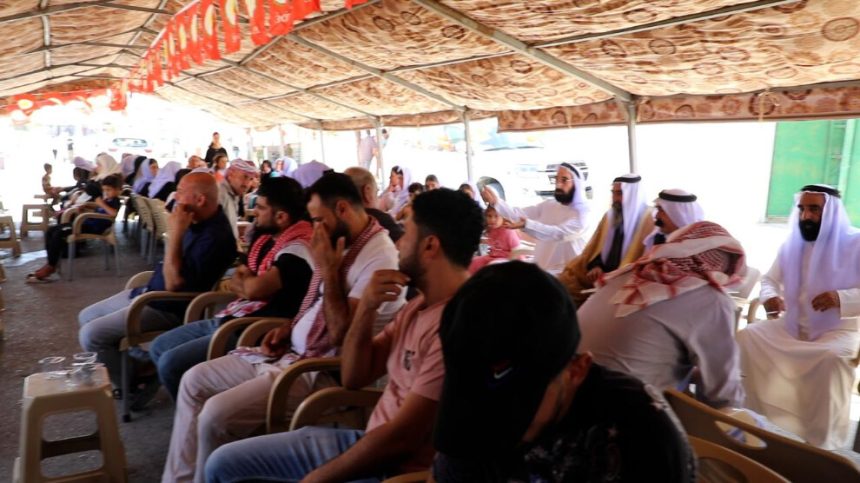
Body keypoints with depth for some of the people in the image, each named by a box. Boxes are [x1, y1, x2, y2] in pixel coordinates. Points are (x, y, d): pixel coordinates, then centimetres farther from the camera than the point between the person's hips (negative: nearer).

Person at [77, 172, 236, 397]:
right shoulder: (197, 220, 3)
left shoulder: (215, 237, -27)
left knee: (90, 335, -14)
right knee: (86, 317, 17)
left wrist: (175, 234, -28)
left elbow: (173, 283, -28)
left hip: (169, 308, -10)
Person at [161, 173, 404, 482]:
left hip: (323, 370, -10)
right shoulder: (340, 243, 9)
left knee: (216, 414, -21)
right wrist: (289, 327, 7)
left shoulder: (380, 258, -20)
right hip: (291, 351, 10)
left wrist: (329, 270, -22)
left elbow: (340, 334, -24)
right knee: (194, 381, 10)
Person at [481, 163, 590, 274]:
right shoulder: (548, 206, 9)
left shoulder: (581, 213, -10)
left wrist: (526, 225, -40)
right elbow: (517, 215, -2)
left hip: (566, 273, -6)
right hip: (540, 269, 6)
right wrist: (496, 201, -19)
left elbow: (559, 233, -26)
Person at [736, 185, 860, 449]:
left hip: (837, 330, -5)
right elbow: (769, 279, 13)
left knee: (833, 358, -36)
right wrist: (770, 297, -11)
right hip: (791, 326, 5)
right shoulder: (791, 245, 7)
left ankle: (822, 443, -23)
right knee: (746, 337, -15)